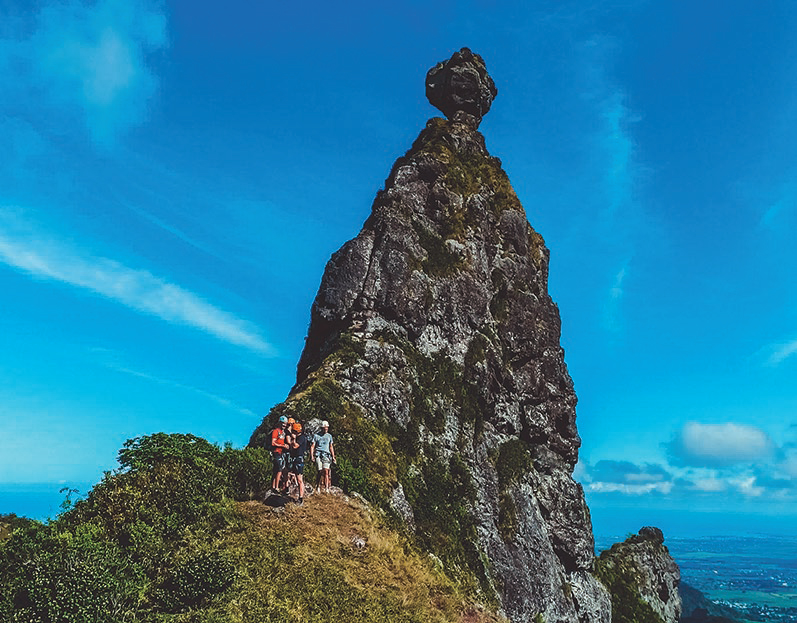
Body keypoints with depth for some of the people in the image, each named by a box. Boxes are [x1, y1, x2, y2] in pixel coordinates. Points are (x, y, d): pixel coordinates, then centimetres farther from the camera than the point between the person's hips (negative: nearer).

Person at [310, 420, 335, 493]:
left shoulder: (329, 436, 17)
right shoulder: (316, 435, 8)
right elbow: (312, 446, 7)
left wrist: (333, 457, 14)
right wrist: (312, 456, -4)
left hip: (326, 455, 2)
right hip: (318, 454, -2)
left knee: (326, 471, -12)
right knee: (320, 471, -10)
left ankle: (326, 488, -14)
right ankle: (318, 486, 5)